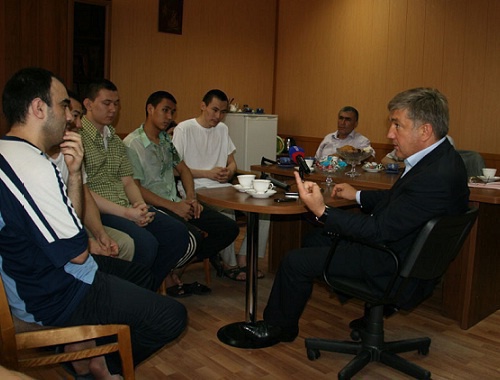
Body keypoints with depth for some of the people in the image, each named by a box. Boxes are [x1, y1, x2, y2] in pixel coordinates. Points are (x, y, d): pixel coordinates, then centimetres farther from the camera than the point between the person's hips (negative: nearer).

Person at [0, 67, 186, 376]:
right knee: (172, 317, -11)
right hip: (56, 302, -10)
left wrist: (74, 173, -5)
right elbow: (77, 252, -20)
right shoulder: (33, 168, -27)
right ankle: (105, 363, 10)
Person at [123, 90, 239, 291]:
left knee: (229, 228, -5)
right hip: (153, 208, -8)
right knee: (194, 237, -33)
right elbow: (134, 188, -14)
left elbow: (183, 169, 23)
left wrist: (191, 197, 3)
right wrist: (173, 207, -15)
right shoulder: (132, 144, -8)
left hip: (177, 203, 8)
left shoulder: (166, 140, 17)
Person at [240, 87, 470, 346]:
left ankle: (279, 328, 21)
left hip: (394, 267, -10)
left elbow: (380, 229, -29)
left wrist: (322, 211, -31)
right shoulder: (440, 157, 0)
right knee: (317, 237, 22)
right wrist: (358, 195, 17)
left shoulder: (436, 177, -32)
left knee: (295, 262, -6)